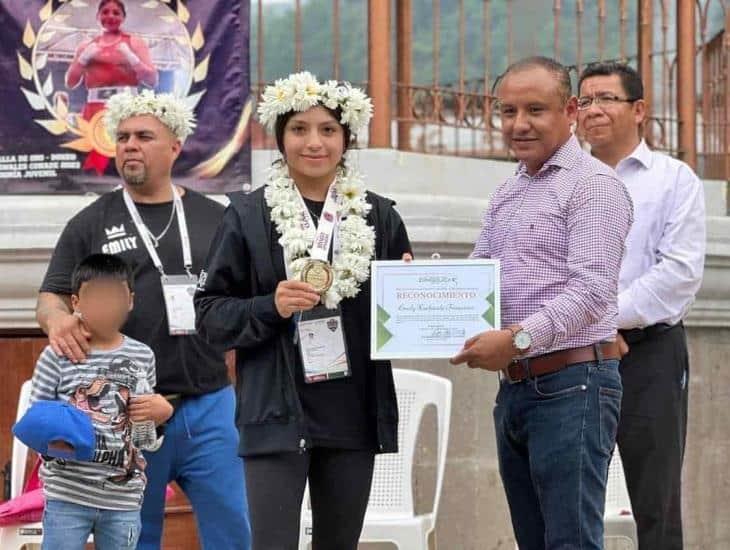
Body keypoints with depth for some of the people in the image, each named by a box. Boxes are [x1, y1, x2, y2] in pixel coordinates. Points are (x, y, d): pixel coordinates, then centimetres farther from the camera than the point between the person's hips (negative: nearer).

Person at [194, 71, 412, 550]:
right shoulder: (248, 215, -1)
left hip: (355, 416, 3)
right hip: (278, 417, -3)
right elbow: (210, 314, 0)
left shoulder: (379, 216, 7)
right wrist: (270, 307, -16)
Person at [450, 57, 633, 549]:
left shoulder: (593, 185, -8)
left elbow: (591, 290, -18)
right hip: (514, 388, 9)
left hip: (571, 384, -9)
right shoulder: (506, 194, 19)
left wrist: (519, 338, -27)